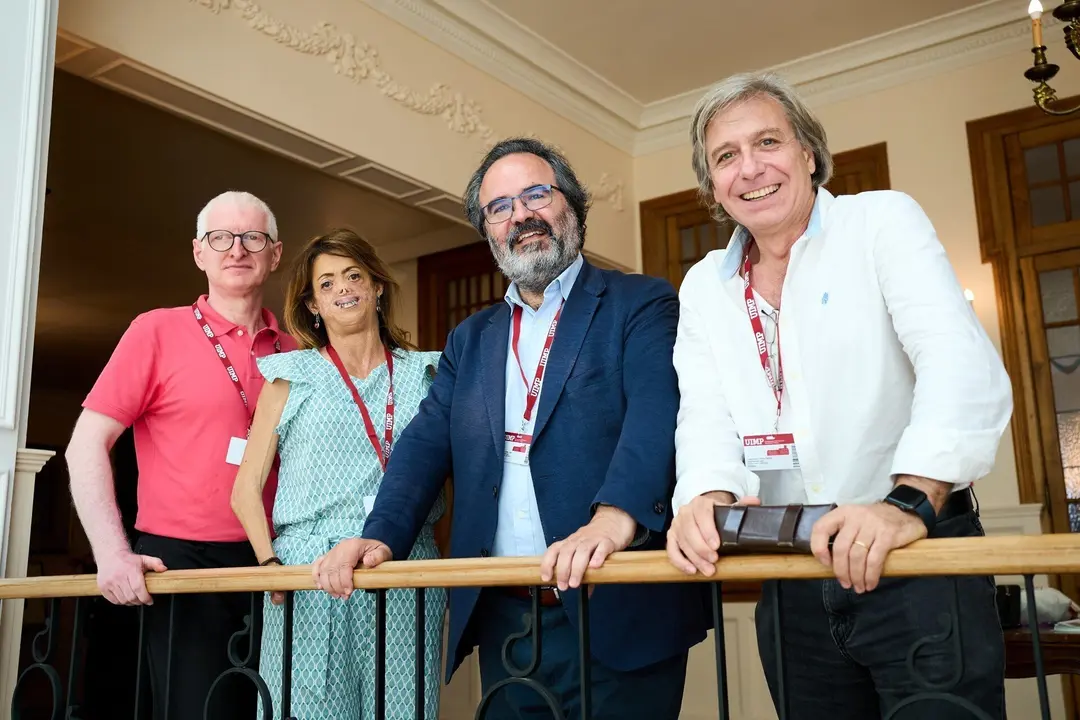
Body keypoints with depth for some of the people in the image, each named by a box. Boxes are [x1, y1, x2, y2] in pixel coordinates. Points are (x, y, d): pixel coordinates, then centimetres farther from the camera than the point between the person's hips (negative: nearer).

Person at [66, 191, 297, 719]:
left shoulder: (293, 352, 8)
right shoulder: (158, 330, -1)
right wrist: (111, 552, -14)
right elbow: (86, 445, -3)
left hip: (272, 567, 4)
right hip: (181, 561, -4)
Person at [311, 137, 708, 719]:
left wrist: (616, 515, -34)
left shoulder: (641, 304, -1)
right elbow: (426, 444, 8)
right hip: (501, 622, 5)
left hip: (616, 617, -4)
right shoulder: (470, 339, 16)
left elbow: (658, 410, -17)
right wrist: (380, 536, -9)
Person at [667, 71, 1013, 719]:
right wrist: (709, 498, -23)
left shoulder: (884, 221, -2)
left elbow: (964, 367, -16)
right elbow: (706, 416, 0)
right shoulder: (704, 288, 10)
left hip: (917, 560, -3)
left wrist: (910, 501, -31)